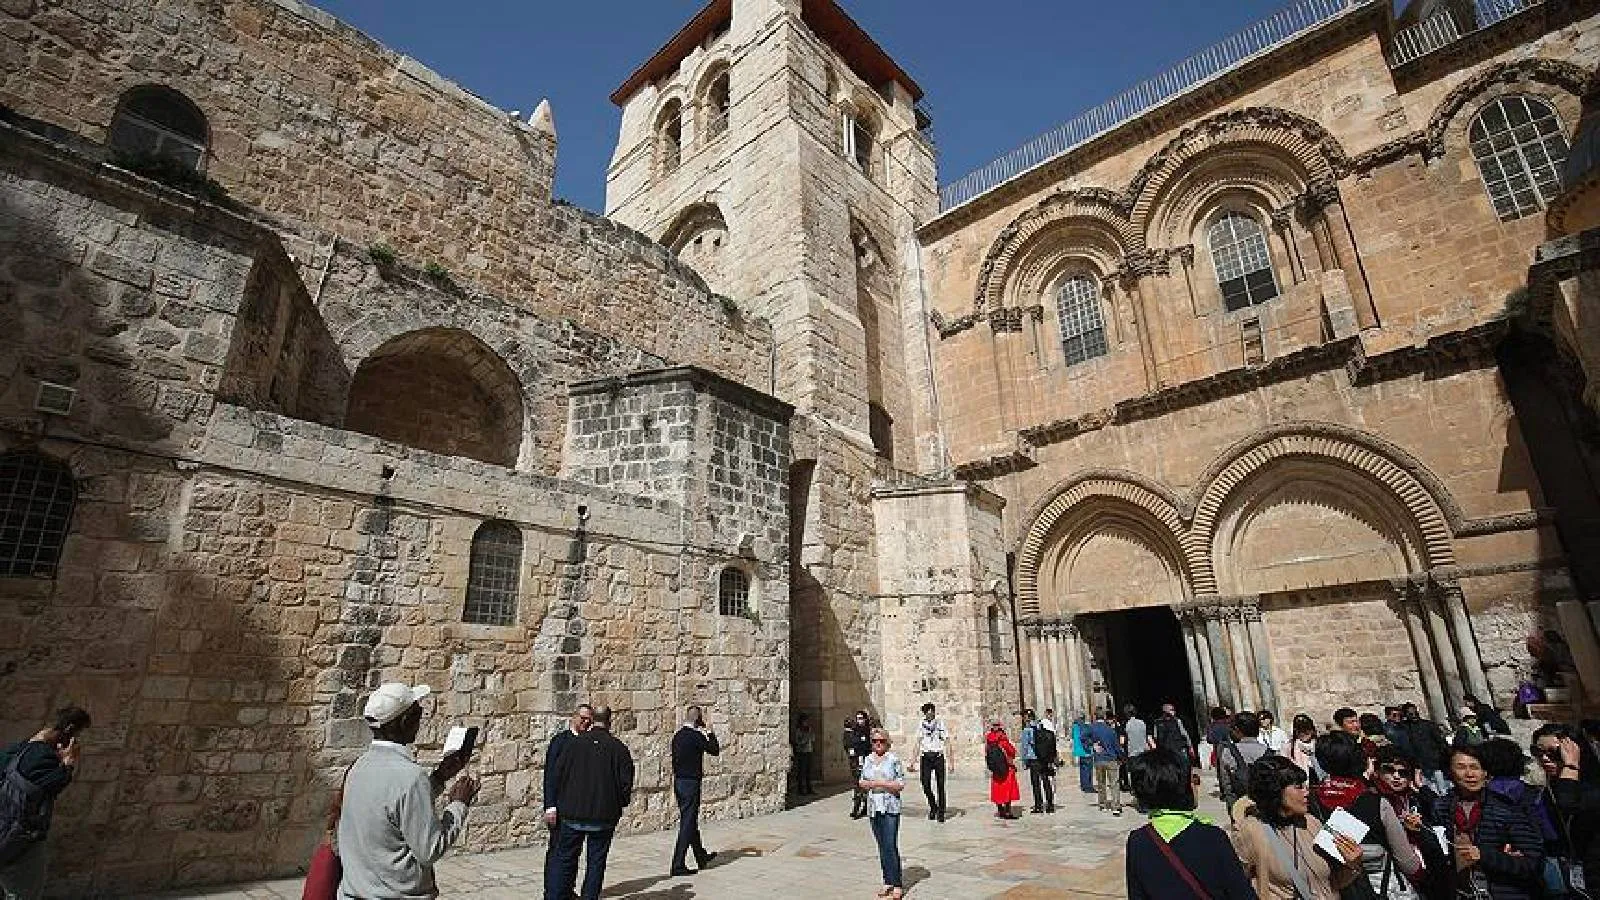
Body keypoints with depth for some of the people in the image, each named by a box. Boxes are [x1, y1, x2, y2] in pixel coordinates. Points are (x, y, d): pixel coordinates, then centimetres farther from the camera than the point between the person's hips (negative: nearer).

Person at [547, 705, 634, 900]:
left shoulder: (575, 743, -5)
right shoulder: (619, 748, -7)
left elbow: (558, 774, 0)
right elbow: (626, 782, -6)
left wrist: (561, 802, 15)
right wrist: (619, 805, 11)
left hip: (573, 813, 1)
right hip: (604, 815, -1)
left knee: (565, 859, 13)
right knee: (596, 862, 11)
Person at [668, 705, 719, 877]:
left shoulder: (677, 736, 6)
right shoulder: (696, 736, -17)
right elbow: (715, 751, -5)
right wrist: (710, 732, 1)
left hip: (679, 782, 8)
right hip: (691, 783, -8)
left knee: (690, 820, 19)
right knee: (687, 823, -1)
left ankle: (701, 856, 35)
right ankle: (678, 865, 2)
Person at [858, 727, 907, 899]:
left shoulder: (893, 759, -4)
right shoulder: (867, 760, 9)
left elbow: (901, 784, -6)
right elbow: (862, 782, 14)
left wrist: (881, 784, -14)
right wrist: (868, 784, -8)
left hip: (890, 808, -4)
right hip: (873, 808, 5)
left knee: (890, 846, -8)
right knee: (882, 846, 10)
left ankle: (897, 884, 1)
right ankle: (887, 882, 20)